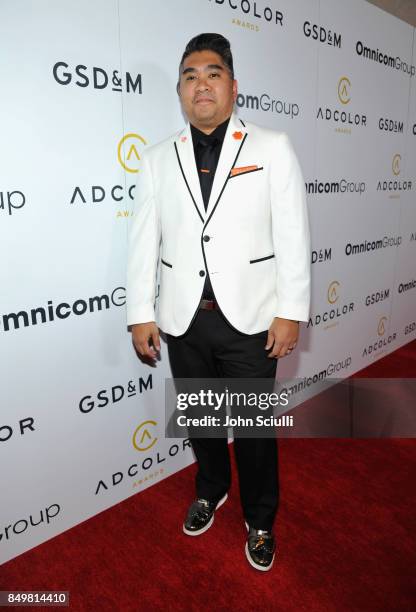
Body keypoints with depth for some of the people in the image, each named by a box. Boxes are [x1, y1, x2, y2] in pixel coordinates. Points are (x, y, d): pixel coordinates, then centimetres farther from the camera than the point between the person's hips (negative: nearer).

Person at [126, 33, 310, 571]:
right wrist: (141, 315, 0)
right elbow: (143, 242, 4)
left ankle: (260, 521, 36)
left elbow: (293, 235, -5)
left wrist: (291, 312, -9)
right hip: (183, 320, 3)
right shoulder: (157, 160, 6)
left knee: (254, 426, 11)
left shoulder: (272, 148, 0)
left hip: (250, 318, -2)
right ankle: (211, 489, 48)